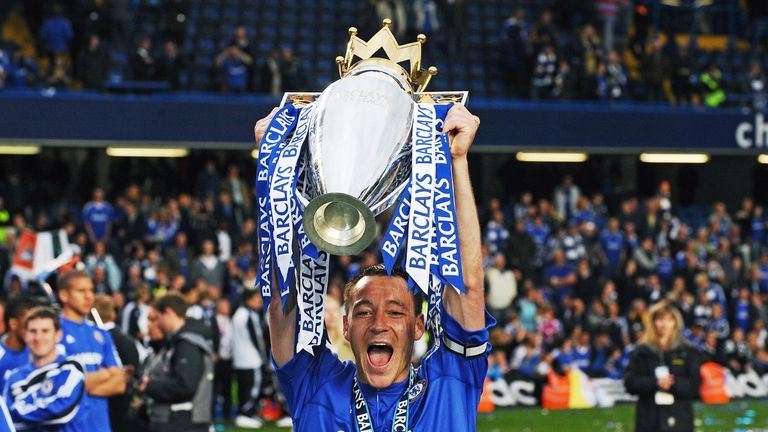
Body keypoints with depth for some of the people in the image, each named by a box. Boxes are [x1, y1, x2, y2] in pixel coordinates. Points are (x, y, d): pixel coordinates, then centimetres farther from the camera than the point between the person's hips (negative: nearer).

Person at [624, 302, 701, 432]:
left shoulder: (689, 353, 7)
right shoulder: (641, 353, 8)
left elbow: (694, 384, -2)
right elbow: (630, 382, -3)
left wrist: (674, 383, -20)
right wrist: (655, 383, -17)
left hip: (678, 420, 0)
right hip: (649, 420, 0)